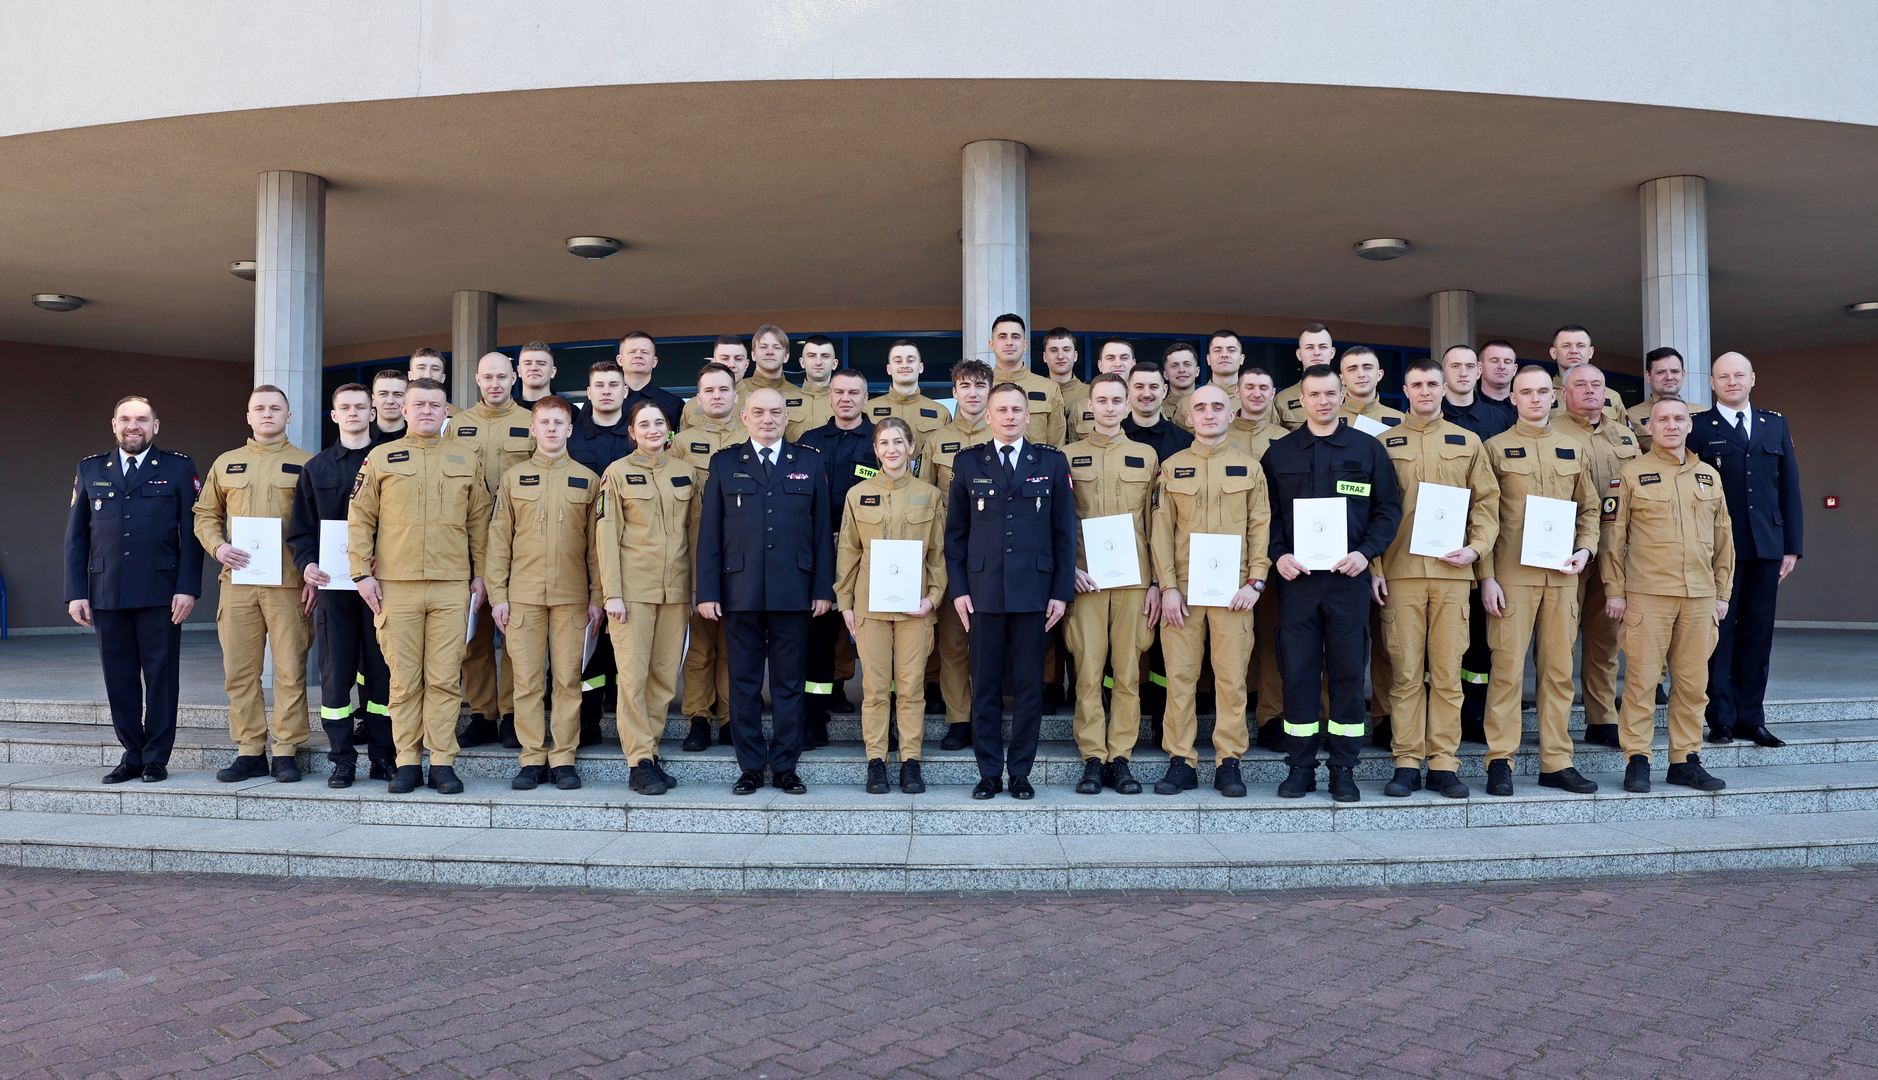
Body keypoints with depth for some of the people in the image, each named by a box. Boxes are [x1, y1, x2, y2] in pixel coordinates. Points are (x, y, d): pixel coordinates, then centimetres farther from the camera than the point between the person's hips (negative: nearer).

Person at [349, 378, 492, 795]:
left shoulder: (467, 460, 11)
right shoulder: (380, 458, 8)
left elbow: (479, 523, 12)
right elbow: (360, 520, 6)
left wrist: (481, 575, 7)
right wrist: (362, 572, -1)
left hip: (452, 587, 1)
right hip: (396, 587, 0)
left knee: (445, 678, 0)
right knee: (404, 679, 2)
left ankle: (442, 762, 6)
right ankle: (407, 762, 10)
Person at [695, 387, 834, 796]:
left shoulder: (809, 463, 10)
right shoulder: (724, 463, 9)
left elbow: (822, 530, 8)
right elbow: (709, 532, 5)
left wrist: (823, 589, 1)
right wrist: (707, 591, -2)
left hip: (793, 593, 0)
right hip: (740, 593, 0)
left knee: (789, 683, 5)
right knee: (744, 683, 5)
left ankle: (785, 766, 14)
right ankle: (750, 767, 14)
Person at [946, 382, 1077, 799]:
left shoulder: (1052, 462, 7)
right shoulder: (967, 463, 8)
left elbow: (1065, 531, 6)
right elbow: (955, 532, 9)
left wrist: (1061, 591, 0)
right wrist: (958, 589, 0)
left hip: (1033, 590, 0)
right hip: (983, 590, 0)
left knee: (1029, 686, 4)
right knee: (985, 686, 4)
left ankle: (1021, 772, 14)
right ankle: (989, 772, 14)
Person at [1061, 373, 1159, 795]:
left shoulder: (1146, 457, 12)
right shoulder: (1068, 456, 9)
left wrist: (1156, 582, 4)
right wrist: (1069, 570, -6)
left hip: (1134, 581, 1)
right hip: (1085, 581, -1)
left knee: (1128, 673, 2)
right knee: (1088, 672, -2)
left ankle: (1120, 757, 9)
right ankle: (1093, 759, 5)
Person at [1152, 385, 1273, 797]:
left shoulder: (1249, 468, 9)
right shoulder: (1172, 467, 9)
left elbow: (1261, 528, 6)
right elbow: (1162, 531, 5)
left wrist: (1256, 582, -4)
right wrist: (1168, 587, -3)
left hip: (1233, 590, 0)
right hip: (1183, 589, 0)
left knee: (1232, 678, 0)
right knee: (1180, 676, 1)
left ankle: (1229, 763, 8)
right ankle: (1180, 762, 8)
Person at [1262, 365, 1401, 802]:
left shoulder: (1368, 449, 8)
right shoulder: (1279, 453, 10)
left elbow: (1389, 507, 6)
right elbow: (1266, 512, 9)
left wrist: (1366, 552, -8)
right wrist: (1277, 554, -7)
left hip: (1349, 577, 0)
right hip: (1296, 577, 1)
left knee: (1348, 672, 2)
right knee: (1298, 672, 1)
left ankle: (1343, 768, 11)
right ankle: (1300, 766, 10)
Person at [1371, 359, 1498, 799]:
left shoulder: (1468, 443, 14)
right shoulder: (1385, 444, 9)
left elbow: (1487, 500, 12)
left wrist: (1475, 548, -4)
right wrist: (1374, 567, -1)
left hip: (1452, 571, 1)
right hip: (1401, 572, -1)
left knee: (1448, 671, 1)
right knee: (1406, 671, -2)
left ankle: (1444, 763, 8)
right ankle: (1406, 763, 5)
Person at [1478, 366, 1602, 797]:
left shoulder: (1571, 450, 15)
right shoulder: (1496, 448, 3)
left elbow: (1589, 508, 19)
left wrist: (1584, 550, 0)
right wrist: (1486, 576, -8)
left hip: (1562, 576, 4)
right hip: (1512, 576, -4)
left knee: (1559, 671, 6)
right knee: (1508, 669, -5)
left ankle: (1557, 762, 13)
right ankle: (1500, 761, 2)